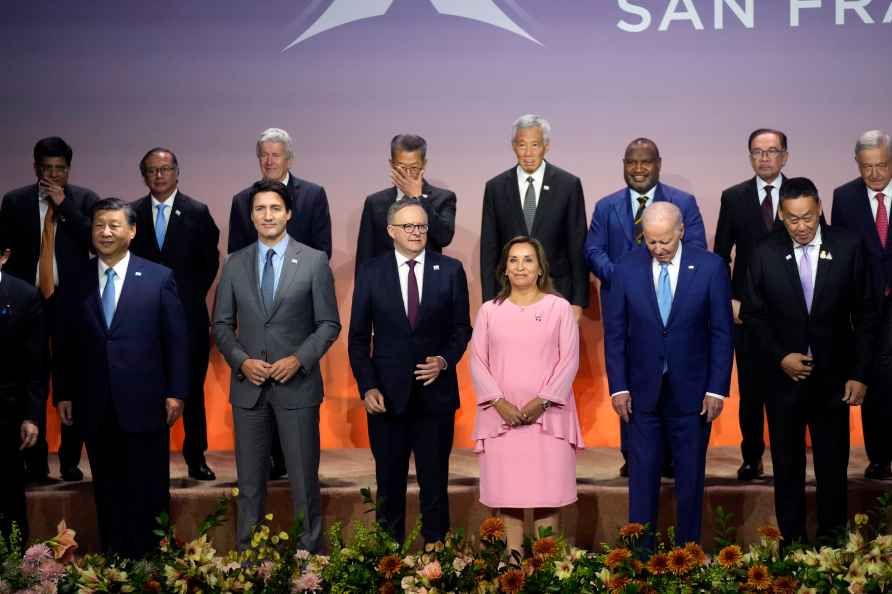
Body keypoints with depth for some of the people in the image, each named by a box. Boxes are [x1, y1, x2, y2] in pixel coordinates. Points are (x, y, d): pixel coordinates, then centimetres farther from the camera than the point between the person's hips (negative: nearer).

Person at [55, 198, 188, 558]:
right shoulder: (76, 283, 7)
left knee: (149, 489, 4)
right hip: (96, 407, 2)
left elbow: (176, 340, -1)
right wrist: (64, 394, 6)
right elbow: (66, 346, 10)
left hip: (144, 403, -2)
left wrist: (176, 393, -5)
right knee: (107, 491, 9)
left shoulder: (159, 278, 0)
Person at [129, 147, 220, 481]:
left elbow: (210, 260, 5)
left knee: (193, 387, 3)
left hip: (189, 315, -1)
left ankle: (196, 457, 11)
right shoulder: (132, 214, 8)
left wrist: (192, 297, -1)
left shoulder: (197, 212, 4)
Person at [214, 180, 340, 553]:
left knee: (303, 476, 3)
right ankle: (247, 552, 17)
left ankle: (310, 551, 12)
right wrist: (241, 361, -8)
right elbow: (222, 324, 9)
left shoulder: (314, 261, 0)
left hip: (297, 384, -2)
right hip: (248, 385, 2)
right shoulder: (235, 264, 6)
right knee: (250, 478, 8)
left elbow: (329, 324, 0)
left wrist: (299, 359, -14)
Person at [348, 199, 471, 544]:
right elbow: (358, 337, 2)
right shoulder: (370, 272, 1)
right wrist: (367, 387, -7)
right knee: (389, 481, 10)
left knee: (435, 480, 7)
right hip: (387, 393, 0)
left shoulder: (450, 270, 2)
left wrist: (445, 360, -10)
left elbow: (462, 328, 7)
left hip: (435, 391, 0)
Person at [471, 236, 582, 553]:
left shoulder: (559, 307, 3)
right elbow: (478, 361, 3)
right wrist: (500, 402, -10)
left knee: (547, 489, -2)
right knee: (507, 489, 2)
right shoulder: (489, 310, 8)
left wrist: (541, 401, -11)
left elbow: (569, 361, -2)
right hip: (502, 415, 2)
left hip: (547, 414, -1)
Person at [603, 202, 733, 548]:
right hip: (642, 390, 1)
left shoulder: (710, 267, -5)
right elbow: (614, 332, 1)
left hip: (692, 390, 0)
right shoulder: (627, 270, -3)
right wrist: (618, 387, -4)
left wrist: (717, 388, -6)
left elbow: (722, 332, -3)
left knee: (690, 474, 9)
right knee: (642, 473, 5)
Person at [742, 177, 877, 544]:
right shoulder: (765, 253, -5)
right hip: (784, 376, 0)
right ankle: (791, 539, 24)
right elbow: (752, 314, 2)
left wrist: (859, 373, -5)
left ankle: (832, 539, 22)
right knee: (787, 465, 11)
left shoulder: (848, 247, -6)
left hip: (833, 377, 0)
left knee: (833, 464, 8)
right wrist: (780, 357, -11)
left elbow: (865, 315, -2)